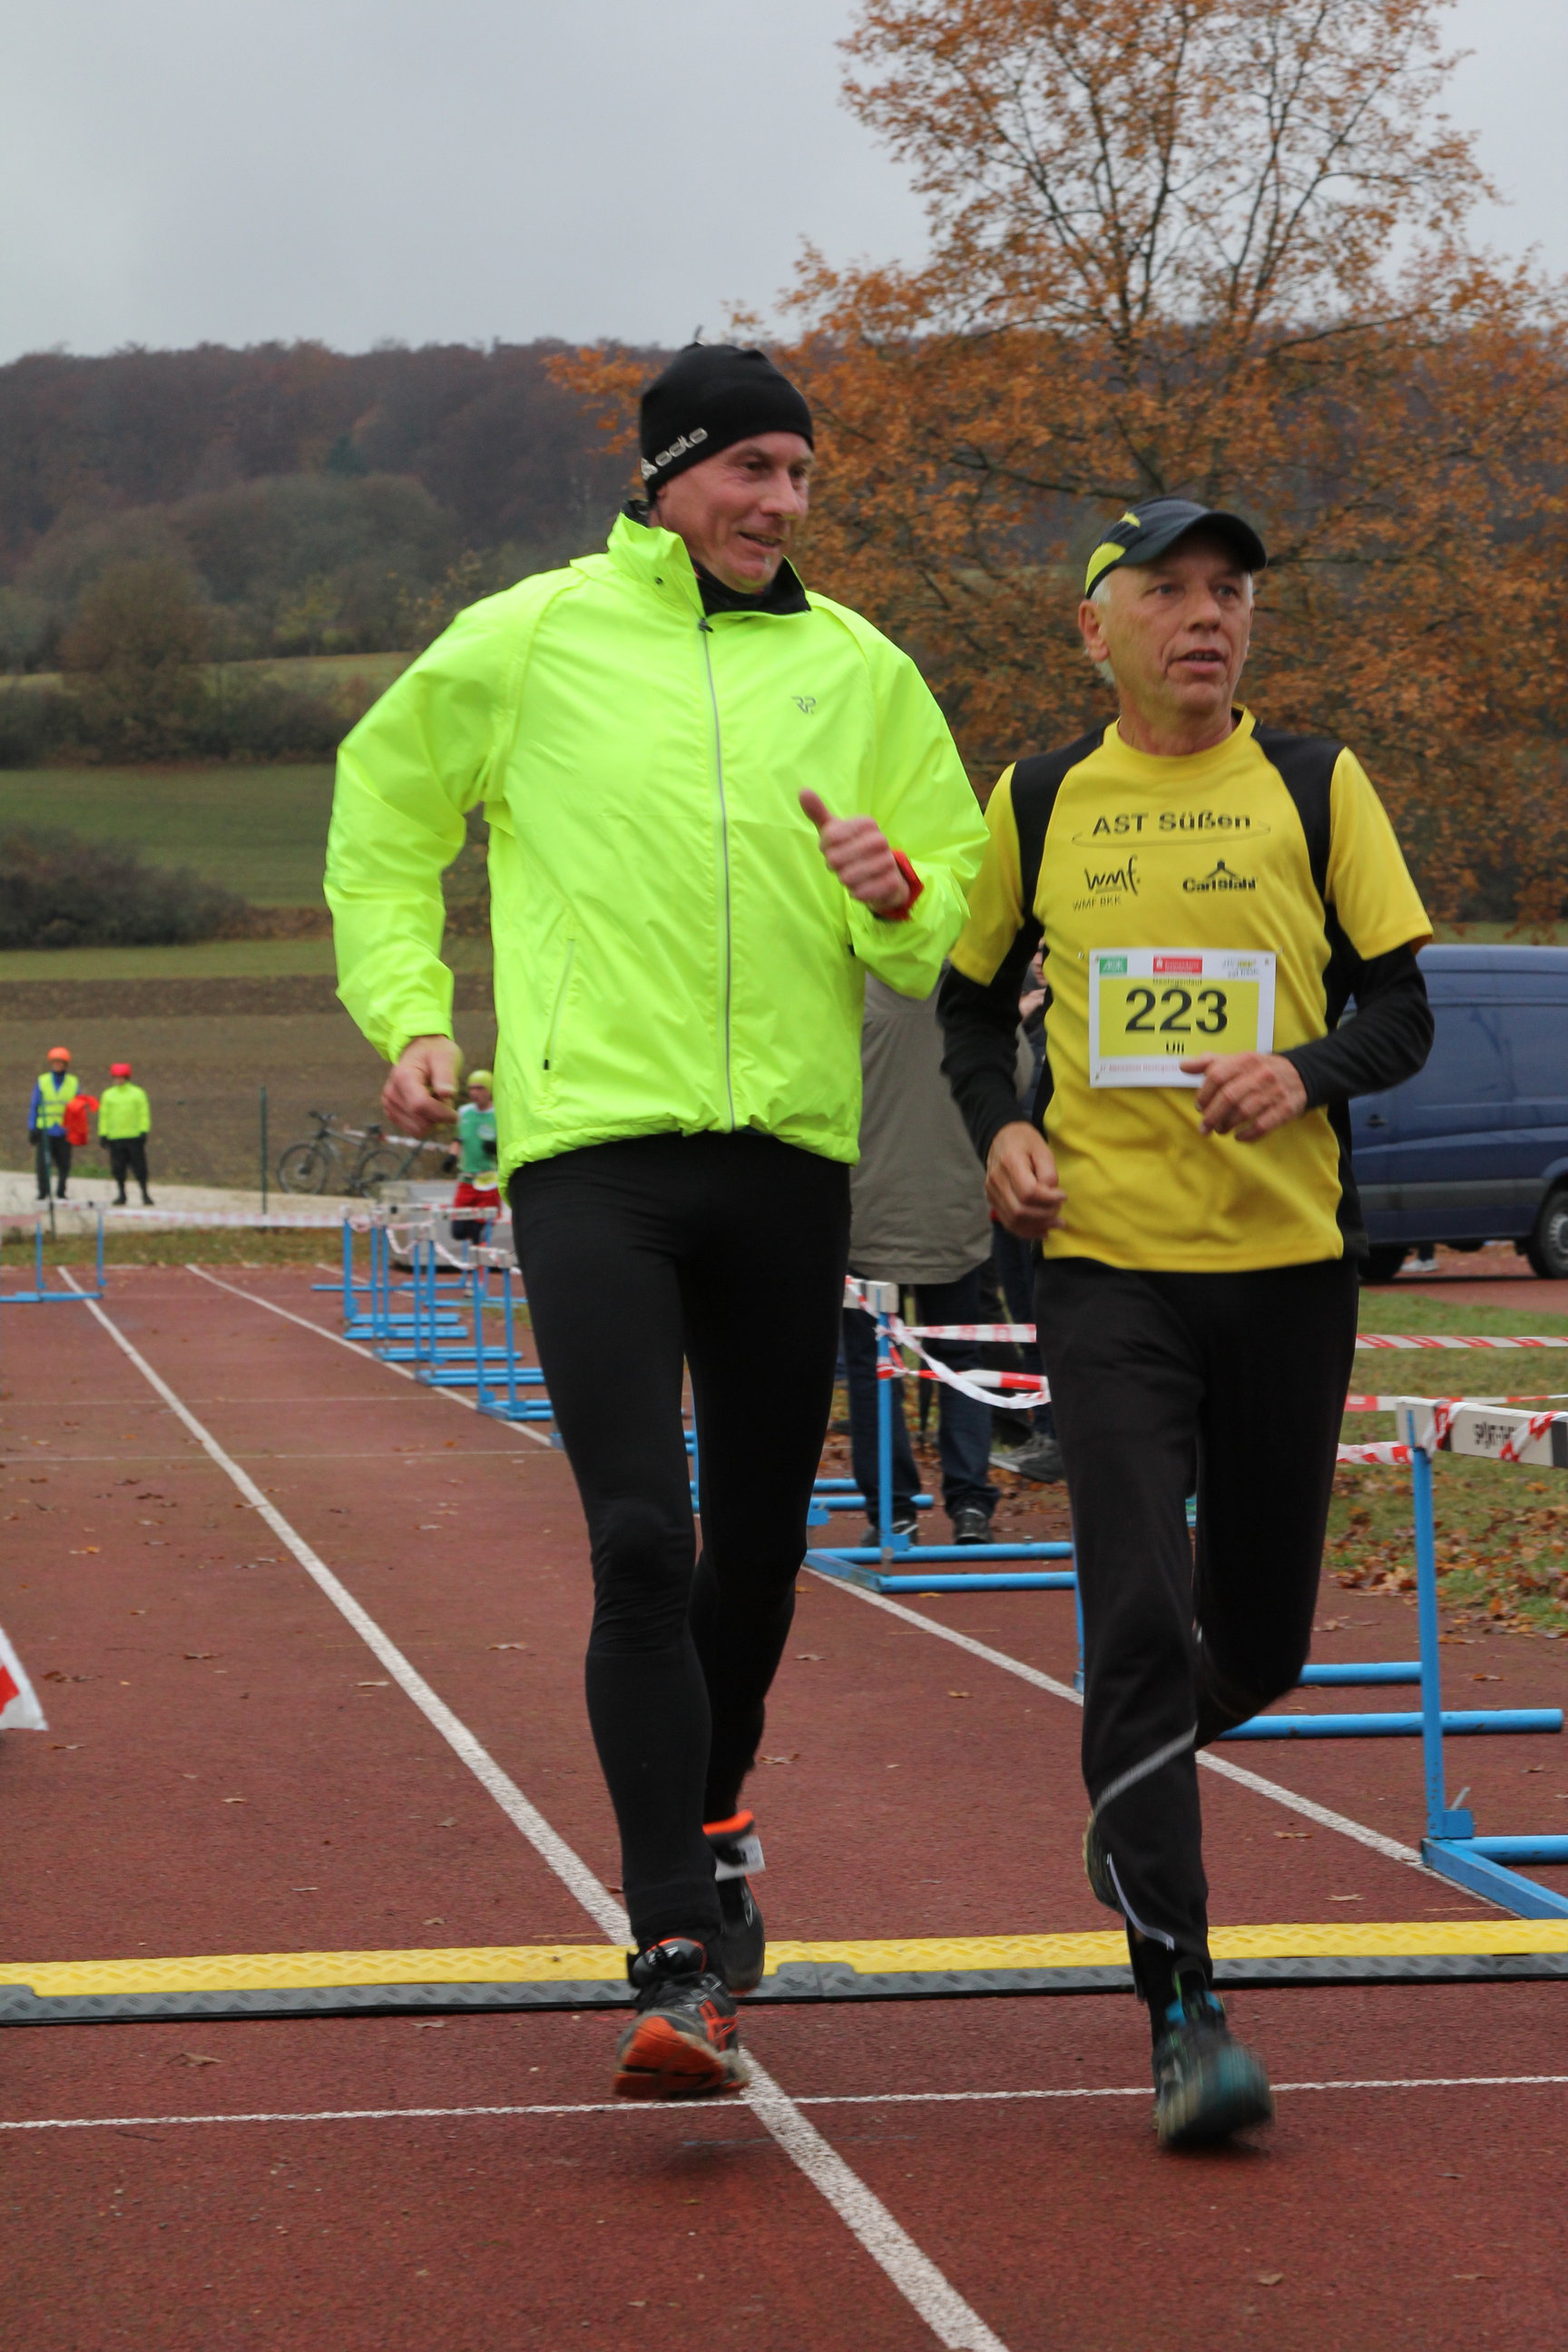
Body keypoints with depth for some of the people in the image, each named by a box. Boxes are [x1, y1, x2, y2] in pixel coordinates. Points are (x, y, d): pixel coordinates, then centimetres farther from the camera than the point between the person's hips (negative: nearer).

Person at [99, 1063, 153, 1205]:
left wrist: (144, 1131, -5)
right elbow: (104, 1115, 12)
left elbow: (144, 1114, 4)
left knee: (139, 1167, -3)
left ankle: (145, 1194, 4)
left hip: (134, 1136, -2)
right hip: (115, 1138, 2)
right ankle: (121, 1195, 13)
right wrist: (103, 1134, 6)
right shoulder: (108, 1095, 11)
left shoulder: (137, 1093, 5)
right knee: (118, 1168, 3)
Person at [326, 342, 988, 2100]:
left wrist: (898, 893, -8)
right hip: (591, 1145, -3)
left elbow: (968, 907, 15)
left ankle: (706, 1823, 39)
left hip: (790, 1151, 3)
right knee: (642, 1547, -14)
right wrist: (411, 1014, 5)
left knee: (758, 1546, 12)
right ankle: (681, 1962, -13)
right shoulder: (525, 640, 3)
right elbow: (382, 817, 16)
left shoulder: (860, 671, 9)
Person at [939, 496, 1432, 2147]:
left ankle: (1133, 1783, 45)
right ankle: (1182, 2020, -12)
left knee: (1260, 1640, 10)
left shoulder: (1315, 789, 5)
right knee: (1140, 1620, -14)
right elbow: (970, 998, 18)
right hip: (1105, 1266, -1)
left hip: (1286, 1263, 1)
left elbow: (1401, 1012, 5)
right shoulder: (1039, 804, 6)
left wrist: (1307, 1070, -16)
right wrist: (998, 1130, -1)